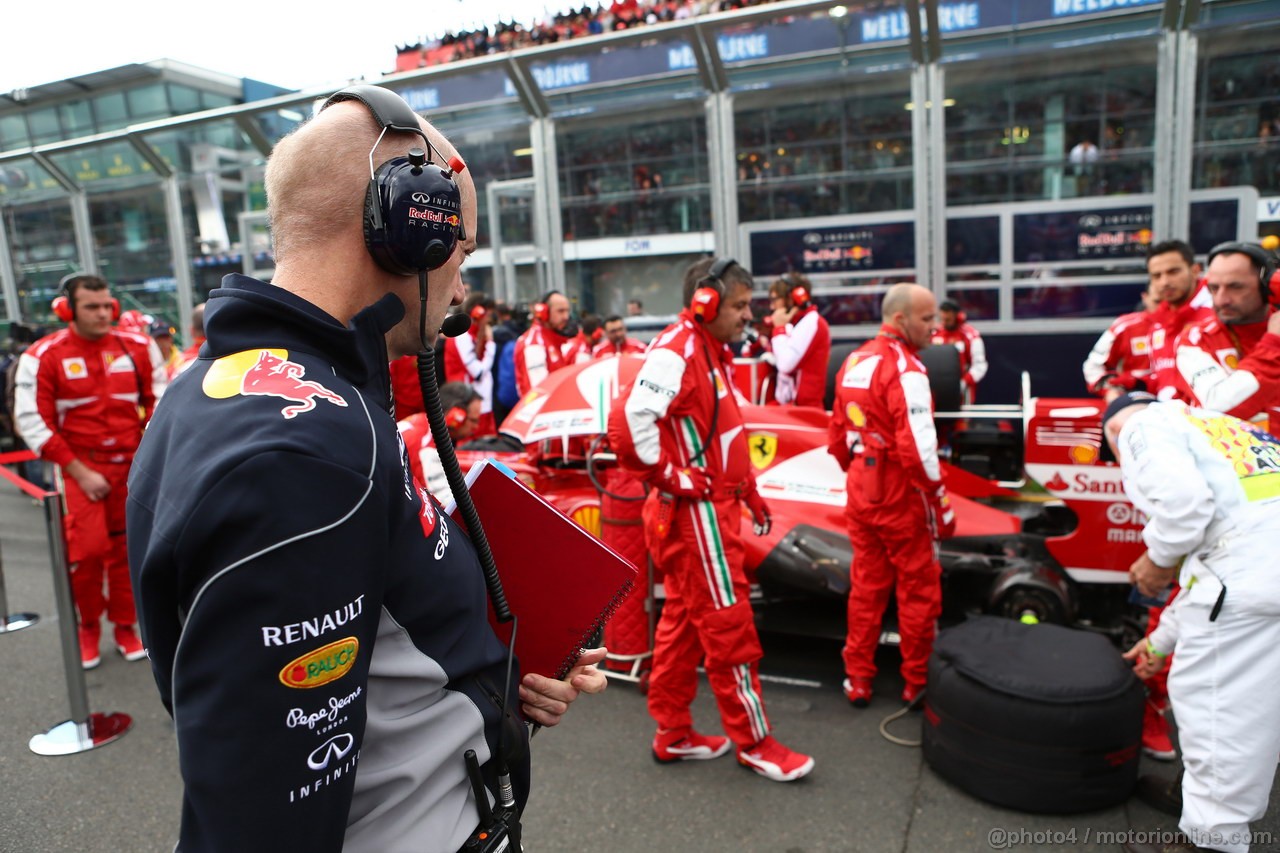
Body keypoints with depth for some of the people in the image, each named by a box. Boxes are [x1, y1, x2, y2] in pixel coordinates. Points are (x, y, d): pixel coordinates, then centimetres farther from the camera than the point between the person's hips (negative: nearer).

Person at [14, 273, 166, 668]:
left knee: (127, 548, 7)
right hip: (80, 467, -2)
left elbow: (160, 401, 9)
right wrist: (80, 473, -10)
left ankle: (125, 627, 23)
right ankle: (88, 627, 13)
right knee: (88, 548, -11)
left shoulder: (138, 347, 2)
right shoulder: (43, 356, -6)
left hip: (132, 465, 3)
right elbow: (33, 421, -6)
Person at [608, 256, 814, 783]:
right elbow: (628, 421, -31)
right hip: (695, 512, -10)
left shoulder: (711, 353, 15)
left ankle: (673, 734, 29)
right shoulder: (675, 351, -18)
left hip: (710, 507, 10)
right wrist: (669, 477, -21)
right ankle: (753, 742, 16)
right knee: (729, 625, 1)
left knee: (683, 619, 16)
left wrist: (749, 489, 18)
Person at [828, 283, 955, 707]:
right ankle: (917, 683, 21)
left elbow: (837, 437, 12)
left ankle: (858, 680, 24)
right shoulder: (905, 369, -18)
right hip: (902, 496, -8)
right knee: (919, 590, 8)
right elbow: (917, 448, -23)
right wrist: (941, 501, -15)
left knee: (866, 586, 16)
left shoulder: (854, 361, 8)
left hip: (861, 493, 8)